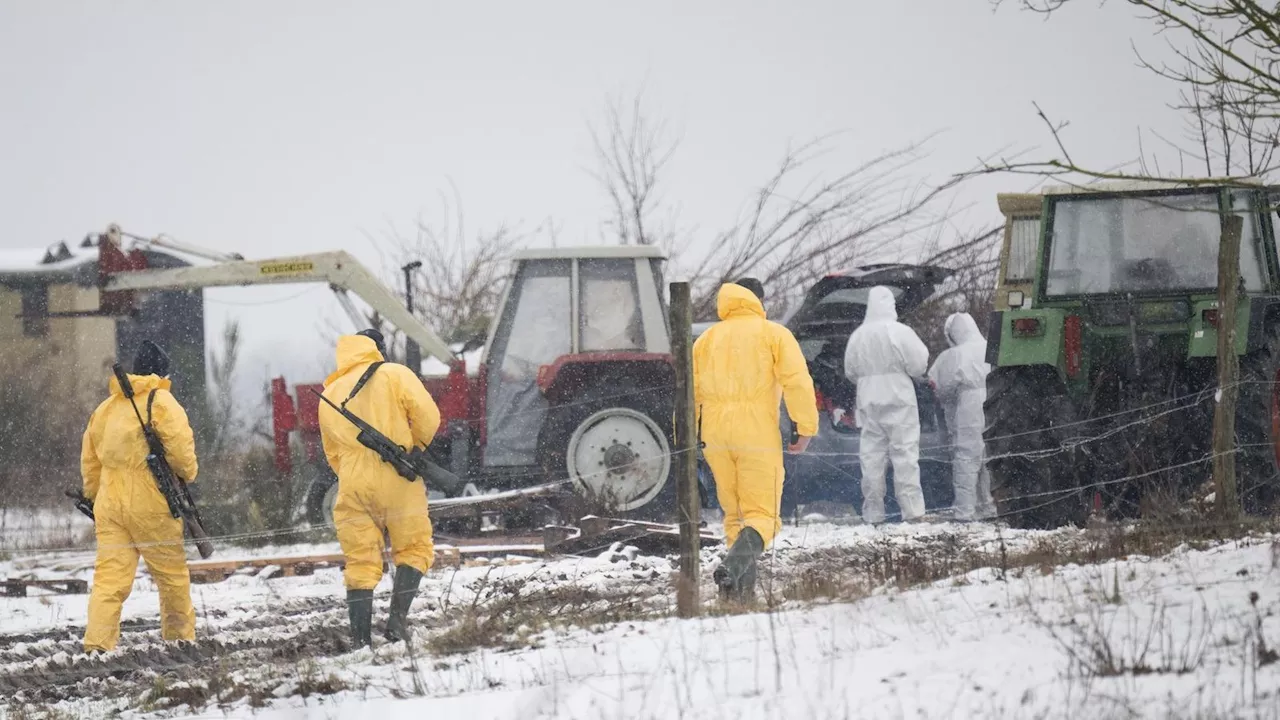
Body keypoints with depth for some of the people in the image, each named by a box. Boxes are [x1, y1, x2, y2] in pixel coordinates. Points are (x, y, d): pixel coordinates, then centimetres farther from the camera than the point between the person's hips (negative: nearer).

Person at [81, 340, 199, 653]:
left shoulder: (104, 409, 15)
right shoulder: (161, 403, -5)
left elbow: (89, 461, 19)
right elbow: (180, 449, -13)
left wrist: (94, 498, 28)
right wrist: (188, 473, 7)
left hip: (109, 505, 5)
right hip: (150, 504, -5)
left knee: (109, 577, -2)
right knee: (172, 573, 12)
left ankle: (97, 643, -16)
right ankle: (179, 636, 21)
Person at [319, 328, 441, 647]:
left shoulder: (329, 396, 17)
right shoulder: (395, 375, 2)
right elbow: (427, 417, -8)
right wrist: (415, 448, 9)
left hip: (353, 486, 3)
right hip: (397, 481, -3)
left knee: (360, 563, 6)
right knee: (414, 549, 10)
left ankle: (360, 640, 0)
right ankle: (398, 618, -7)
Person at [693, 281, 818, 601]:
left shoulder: (707, 339, 17)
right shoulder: (774, 334, 5)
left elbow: (689, 391, 14)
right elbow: (797, 381, -8)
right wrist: (807, 428, -7)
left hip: (715, 434, 4)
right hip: (758, 435, -4)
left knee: (735, 514, 15)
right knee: (762, 515, -5)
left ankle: (743, 587, 6)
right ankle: (734, 567, -32)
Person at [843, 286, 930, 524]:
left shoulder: (858, 336, 3)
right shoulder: (900, 333, -10)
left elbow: (850, 371, 11)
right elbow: (919, 365, -8)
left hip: (868, 402, 4)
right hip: (898, 398, -4)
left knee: (871, 455, 5)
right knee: (904, 453, -3)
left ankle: (872, 512, 4)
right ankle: (912, 509, -9)